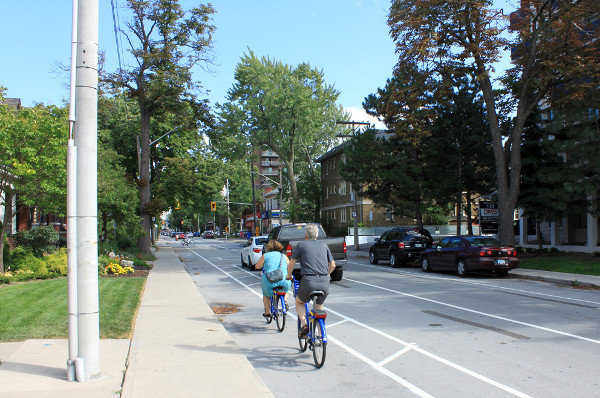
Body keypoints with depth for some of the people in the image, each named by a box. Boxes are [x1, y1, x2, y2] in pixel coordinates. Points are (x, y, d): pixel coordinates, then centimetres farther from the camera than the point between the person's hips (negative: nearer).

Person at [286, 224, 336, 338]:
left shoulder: (301, 245, 7)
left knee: (299, 302, 24)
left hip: (308, 281, -3)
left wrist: (289, 275, 29)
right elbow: (332, 265, 20)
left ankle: (303, 324, 2)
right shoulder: (324, 245, 15)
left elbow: (291, 265, 10)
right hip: (325, 282, 3)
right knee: (319, 307, 26)